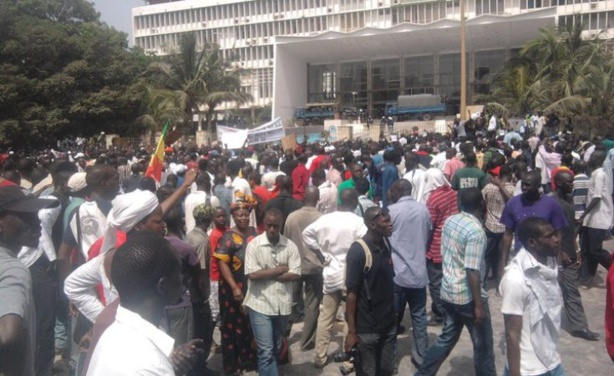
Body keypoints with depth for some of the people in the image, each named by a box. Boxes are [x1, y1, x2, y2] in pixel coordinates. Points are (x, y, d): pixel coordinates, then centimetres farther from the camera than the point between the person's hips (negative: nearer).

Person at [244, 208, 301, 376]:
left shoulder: (290, 246, 0)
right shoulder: (254, 244, -6)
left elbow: (295, 274, -8)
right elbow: (252, 274, -15)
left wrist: (266, 275, -13)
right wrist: (280, 270, -11)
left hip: (283, 304, 3)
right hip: (260, 304, -3)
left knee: (276, 348, 19)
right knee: (266, 350, -4)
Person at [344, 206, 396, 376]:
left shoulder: (386, 244, 1)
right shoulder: (358, 251, -19)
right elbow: (352, 293, -17)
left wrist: (394, 314, 13)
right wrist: (351, 331, -16)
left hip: (389, 324, 6)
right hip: (367, 328, -6)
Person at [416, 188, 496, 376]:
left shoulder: (450, 221, 3)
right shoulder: (476, 231, -21)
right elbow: (472, 271, -24)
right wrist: (478, 304, -19)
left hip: (448, 290, 8)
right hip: (467, 296, -8)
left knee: (447, 338, 20)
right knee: (483, 345, 10)